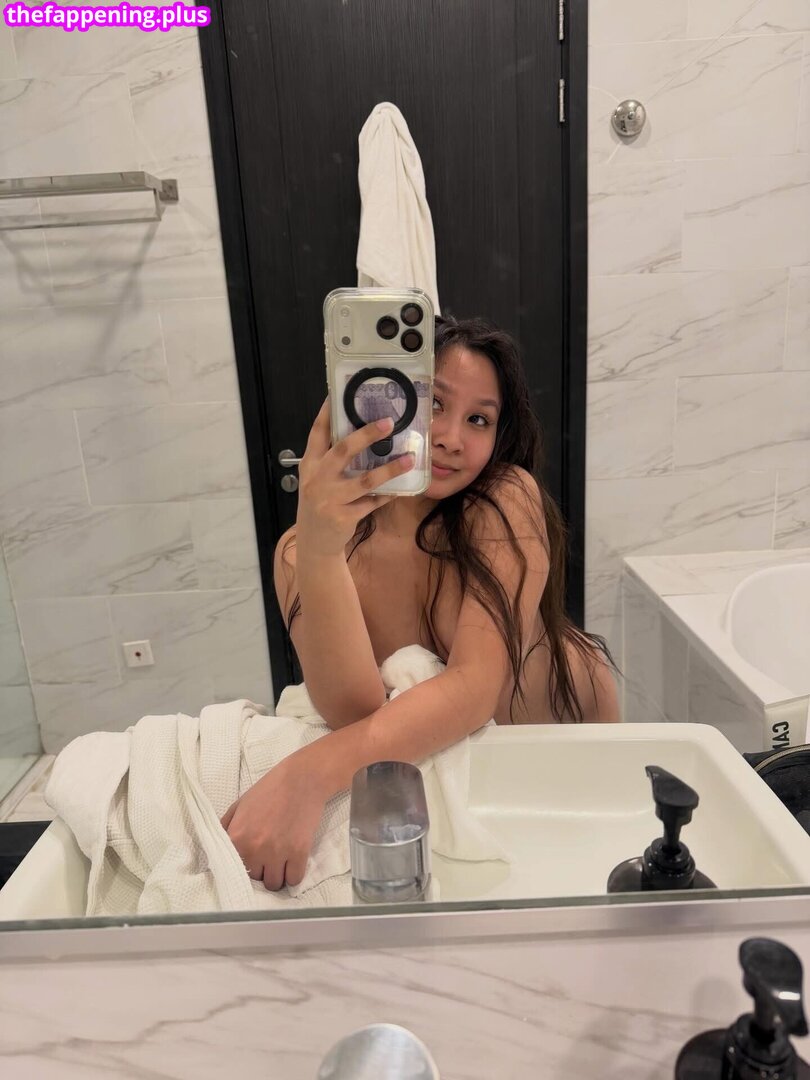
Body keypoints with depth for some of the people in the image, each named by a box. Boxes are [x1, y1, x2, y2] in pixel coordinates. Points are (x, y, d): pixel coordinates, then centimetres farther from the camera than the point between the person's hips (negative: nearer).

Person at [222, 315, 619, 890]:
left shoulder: (507, 500, -24)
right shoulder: (300, 551, -19)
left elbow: (474, 687, -33)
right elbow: (356, 711, -31)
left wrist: (309, 776, -45)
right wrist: (319, 551, -45)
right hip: (433, 756, 0)